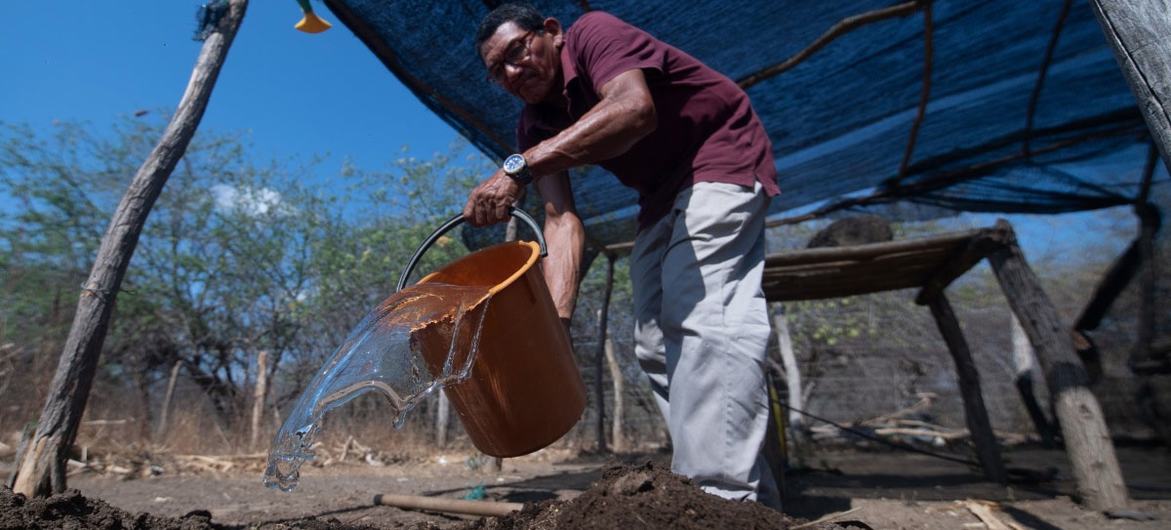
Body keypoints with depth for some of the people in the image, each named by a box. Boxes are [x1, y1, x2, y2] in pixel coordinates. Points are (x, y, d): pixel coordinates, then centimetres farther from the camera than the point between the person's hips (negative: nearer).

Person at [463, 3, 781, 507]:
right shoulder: (534, 127, 1)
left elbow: (634, 109, -39)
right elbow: (562, 219, -12)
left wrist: (519, 166, -46)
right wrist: (556, 316, -27)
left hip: (720, 157, -8)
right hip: (661, 194, 8)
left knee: (699, 311, -27)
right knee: (655, 340, 2)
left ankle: (723, 495, -25)